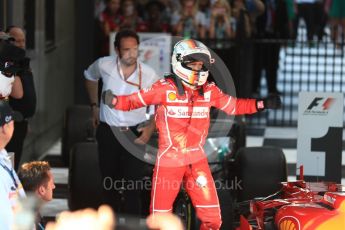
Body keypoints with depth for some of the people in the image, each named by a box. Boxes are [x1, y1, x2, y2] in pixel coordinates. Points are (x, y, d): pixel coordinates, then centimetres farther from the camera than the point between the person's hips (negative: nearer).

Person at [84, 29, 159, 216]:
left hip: (135, 134, -2)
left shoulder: (148, 75, -13)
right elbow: (89, 76, 16)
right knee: (109, 184, 14)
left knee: (132, 185, -10)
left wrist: (150, 128, -14)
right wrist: (94, 106, 15)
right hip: (107, 132, 2)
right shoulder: (104, 65, -9)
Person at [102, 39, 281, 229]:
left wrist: (262, 104, 5)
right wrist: (114, 101, -28)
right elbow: (134, 100, -8)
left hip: (197, 159, 4)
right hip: (169, 159, -4)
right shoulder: (164, 88, -10)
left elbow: (234, 105, 14)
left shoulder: (209, 90, 2)